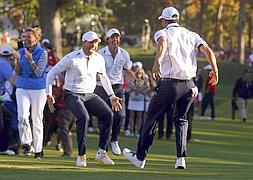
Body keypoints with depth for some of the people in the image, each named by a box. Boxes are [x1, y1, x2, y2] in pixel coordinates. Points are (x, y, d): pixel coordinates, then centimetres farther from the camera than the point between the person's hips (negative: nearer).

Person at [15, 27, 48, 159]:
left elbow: (39, 73, -11)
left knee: (37, 119, 2)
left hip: (38, 88, -3)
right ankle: (26, 143, -1)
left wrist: (30, 60, -21)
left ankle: (38, 150, 10)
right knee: (22, 116, -17)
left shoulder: (42, 53, -5)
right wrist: (17, 60, -10)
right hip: (22, 88, 3)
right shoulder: (21, 51, 7)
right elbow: (18, 72, 6)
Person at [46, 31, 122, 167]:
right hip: (72, 95, -6)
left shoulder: (99, 59, 3)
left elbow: (103, 77, 23)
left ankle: (101, 153, -5)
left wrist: (111, 96, 21)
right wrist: (49, 95, -13)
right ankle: (81, 156, -19)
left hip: (89, 95, 6)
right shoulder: (72, 58, -13)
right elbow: (52, 73, -8)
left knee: (108, 114, -14)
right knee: (83, 117, -30)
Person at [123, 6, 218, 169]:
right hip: (189, 85, 4)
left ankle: (140, 157, 17)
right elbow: (207, 50, 1)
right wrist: (215, 71, -1)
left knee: (152, 117, 11)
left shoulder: (164, 33, 1)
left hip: (170, 84, -4)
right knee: (181, 119, 21)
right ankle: (181, 158, 5)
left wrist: (158, 62, -39)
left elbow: (162, 42, -24)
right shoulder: (191, 35, 15)